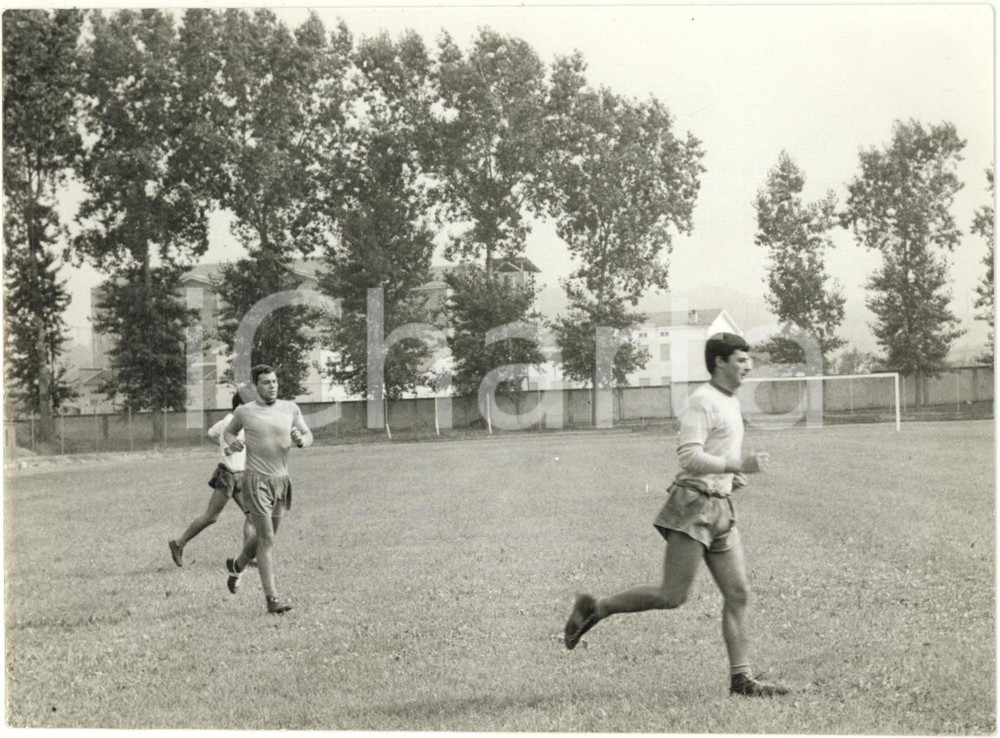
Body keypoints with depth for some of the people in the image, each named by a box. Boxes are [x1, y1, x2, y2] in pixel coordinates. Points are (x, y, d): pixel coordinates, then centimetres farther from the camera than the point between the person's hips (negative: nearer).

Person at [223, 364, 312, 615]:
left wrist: (300, 440, -16)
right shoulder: (245, 411, -1)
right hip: (257, 480, -4)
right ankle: (272, 598, -12)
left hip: (281, 479, 5)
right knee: (266, 539, -11)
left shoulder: (290, 409, 5)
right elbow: (228, 431, 16)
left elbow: (308, 436, 8)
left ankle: (236, 565, 48)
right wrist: (232, 441, -7)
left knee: (265, 536, 18)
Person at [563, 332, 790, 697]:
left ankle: (742, 678, 4)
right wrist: (739, 465, -23)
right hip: (693, 505, -9)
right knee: (672, 595, -10)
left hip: (720, 509, 9)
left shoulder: (730, 402, 19)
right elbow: (688, 457, -20)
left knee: (738, 594, 3)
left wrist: (734, 476, 13)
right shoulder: (702, 401, -10)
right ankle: (593, 609, 4)